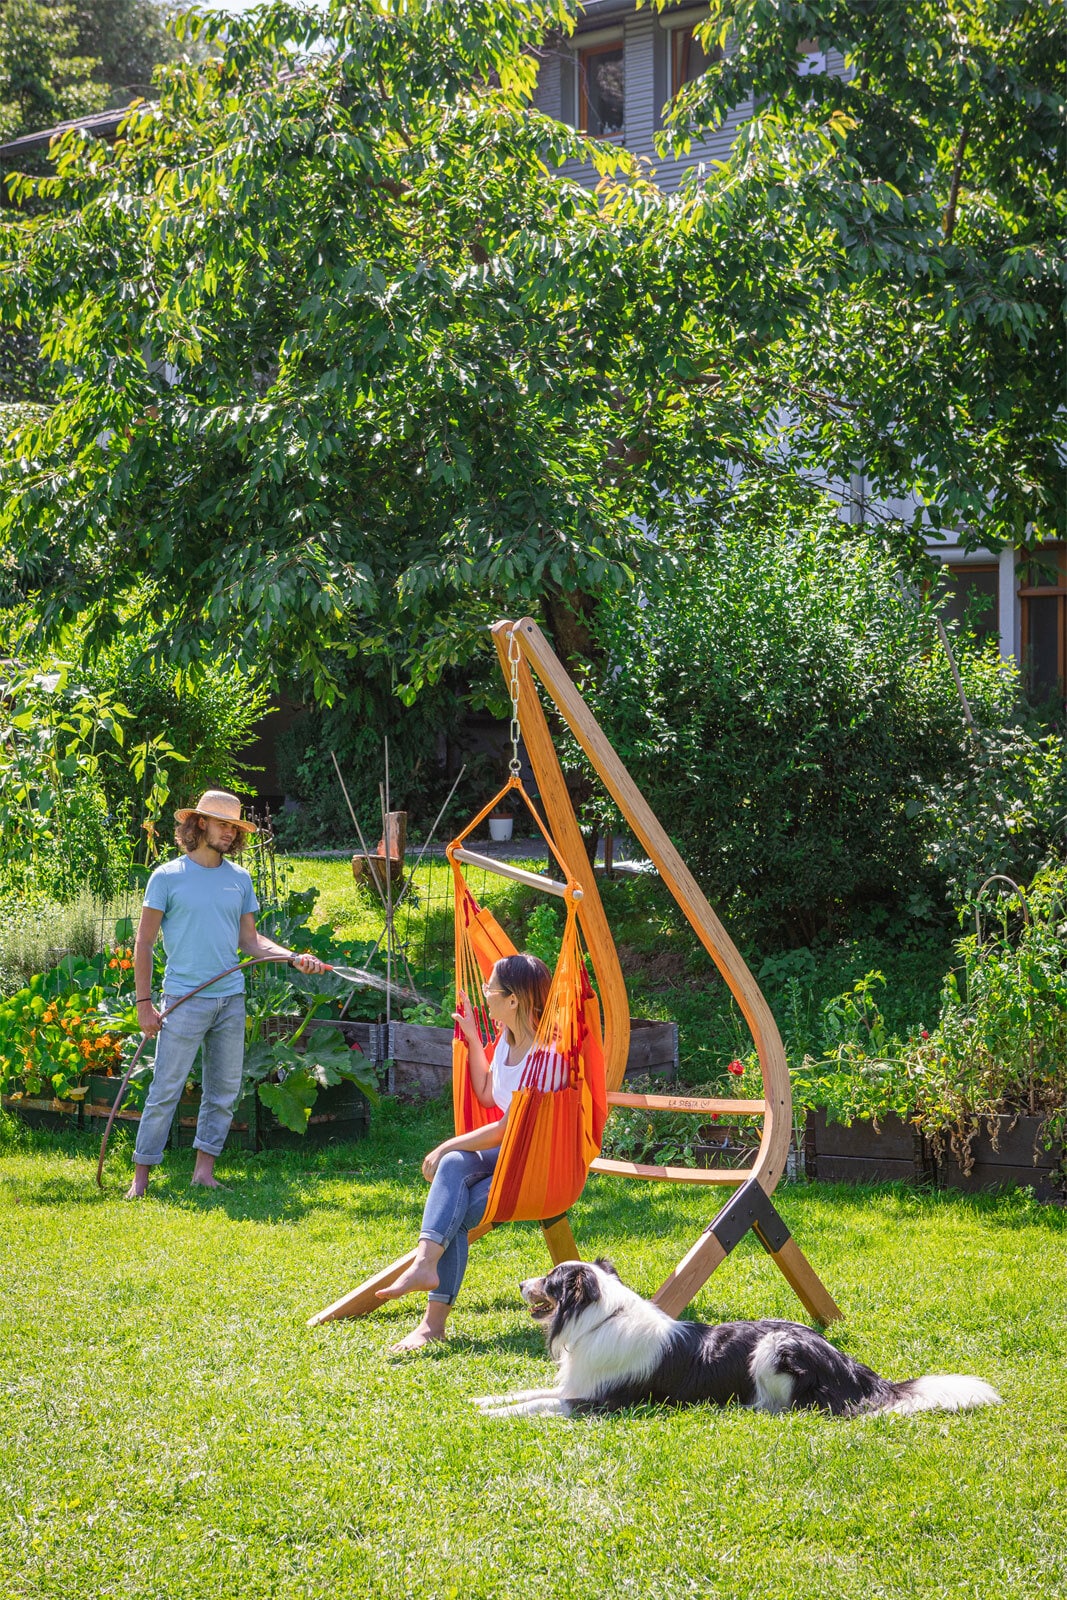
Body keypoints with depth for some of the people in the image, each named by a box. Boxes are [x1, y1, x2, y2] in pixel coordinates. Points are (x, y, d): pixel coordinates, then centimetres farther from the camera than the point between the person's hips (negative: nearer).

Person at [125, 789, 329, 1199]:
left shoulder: (239, 879, 11)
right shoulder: (168, 877, -3)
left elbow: (249, 939, 14)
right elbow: (144, 942, -1)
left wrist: (294, 957, -1)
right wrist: (144, 1003, -6)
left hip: (231, 999, 5)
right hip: (185, 999, -5)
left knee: (224, 1090, 7)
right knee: (166, 1090, -6)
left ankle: (204, 1168, 16)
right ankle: (141, 1174, 1)